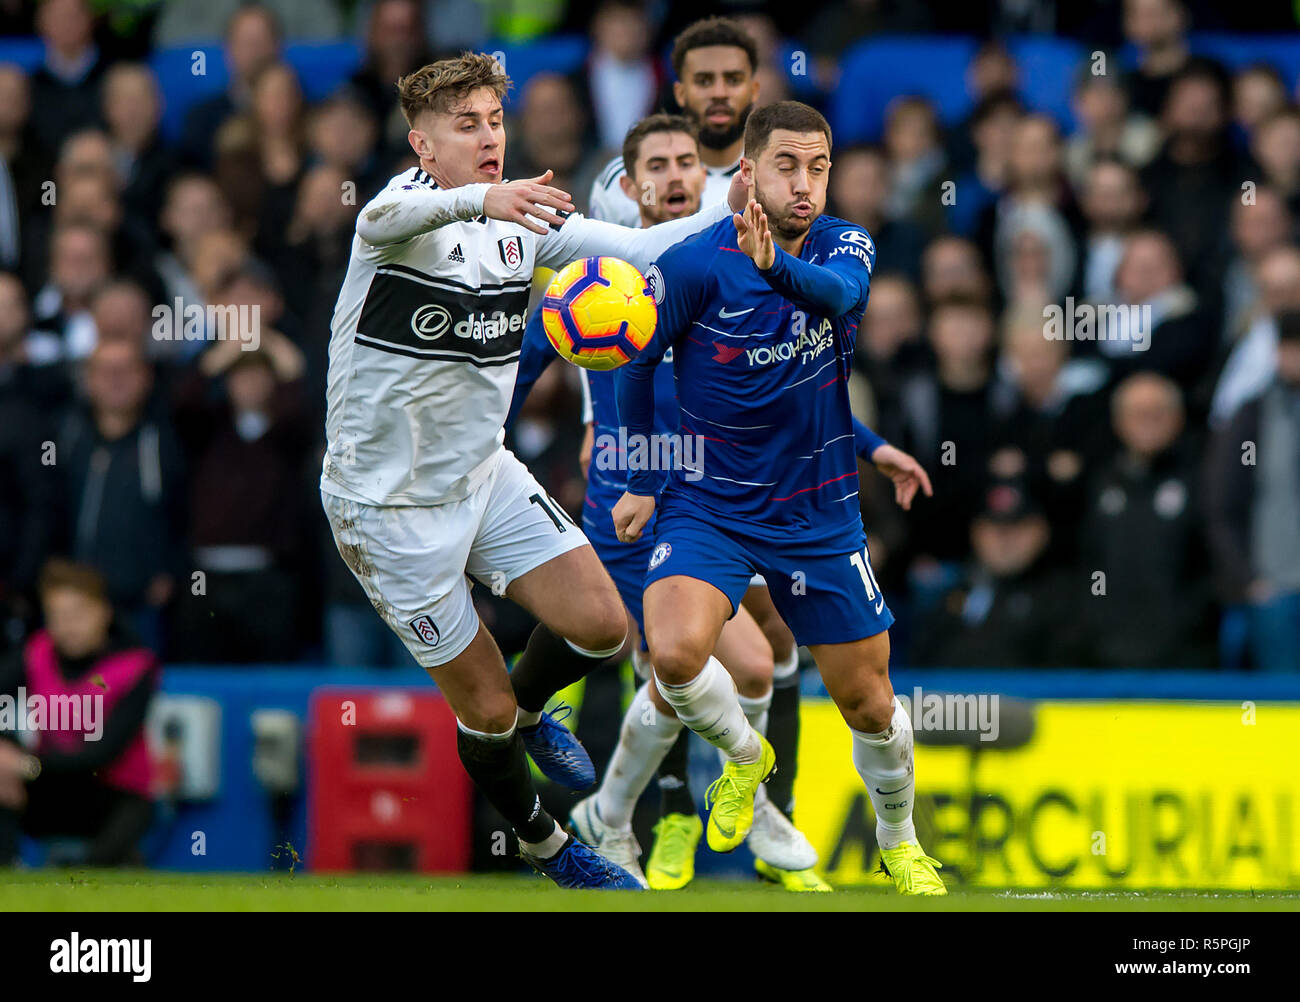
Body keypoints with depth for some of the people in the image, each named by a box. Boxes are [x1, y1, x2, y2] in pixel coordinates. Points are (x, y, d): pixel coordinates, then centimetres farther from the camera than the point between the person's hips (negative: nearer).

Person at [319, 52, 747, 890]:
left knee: (602, 623, -7)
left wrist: (734, 209, -20)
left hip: (485, 475, 6)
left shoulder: (525, 217, 0)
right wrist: (478, 199, -66)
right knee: (484, 707, 0)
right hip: (391, 503, -6)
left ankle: (529, 708, 26)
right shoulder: (406, 206, -21)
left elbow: (637, 250, -3)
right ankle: (542, 844, 28)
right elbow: (390, 216, -45)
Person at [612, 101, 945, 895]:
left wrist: (777, 267, -51)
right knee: (675, 651, -28)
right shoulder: (696, 264, -12)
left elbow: (839, 291, -30)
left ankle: (899, 841, 36)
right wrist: (642, 481, 7)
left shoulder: (846, 245, -5)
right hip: (709, 507, -2)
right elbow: (639, 360, 3)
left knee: (869, 704, 7)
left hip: (820, 515, 2)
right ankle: (744, 756, 5)